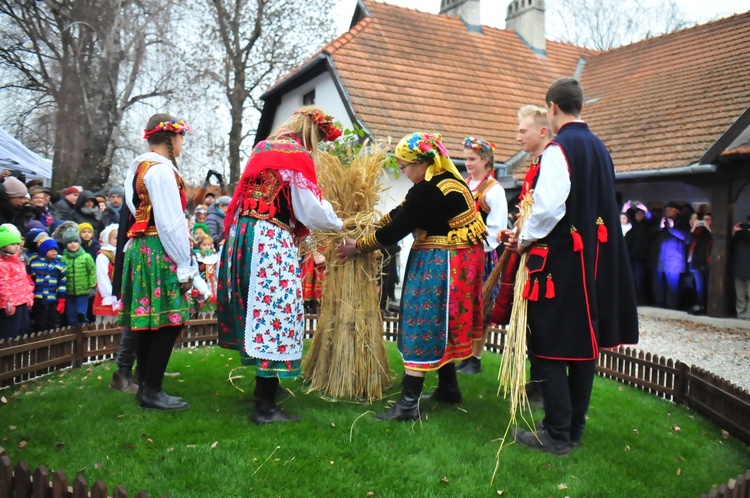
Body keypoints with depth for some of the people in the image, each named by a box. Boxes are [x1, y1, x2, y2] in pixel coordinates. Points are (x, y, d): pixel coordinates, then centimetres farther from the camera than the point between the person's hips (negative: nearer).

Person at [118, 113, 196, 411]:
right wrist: (185, 266, -13)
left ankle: (145, 386, 19)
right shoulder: (161, 169, -13)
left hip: (140, 250, 10)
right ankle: (152, 391, 0)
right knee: (169, 321, -6)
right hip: (159, 252, -10)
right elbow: (171, 223, -17)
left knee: (148, 321, 12)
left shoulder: (138, 167, 17)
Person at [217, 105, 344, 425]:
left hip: (244, 233, 9)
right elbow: (311, 208, -8)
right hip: (272, 241, -9)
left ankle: (264, 384, 31)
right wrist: (339, 225, 10)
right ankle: (265, 407, -1)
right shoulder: (296, 155, -8)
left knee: (258, 310, 17)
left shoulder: (263, 148, 17)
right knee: (276, 313, -5)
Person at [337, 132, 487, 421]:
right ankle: (448, 388, 31)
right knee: (438, 326, 19)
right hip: (457, 262, 10)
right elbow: (401, 213, 15)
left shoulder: (427, 191, -21)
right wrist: (369, 229, 15)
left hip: (438, 265, -10)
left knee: (422, 326, -6)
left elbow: (396, 230, -16)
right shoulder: (447, 179, 9)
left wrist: (358, 247, -4)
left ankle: (408, 404, -2)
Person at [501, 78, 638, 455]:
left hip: (559, 260, -8)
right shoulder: (599, 148, 12)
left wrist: (524, 240, -6)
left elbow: (548, 206, -24)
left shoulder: (559, 149, -13)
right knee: (585, 341, 13)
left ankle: (557, 434, 7)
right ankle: (575, 427, 24)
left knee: (550, 345, 1)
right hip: (595, 258, 8)